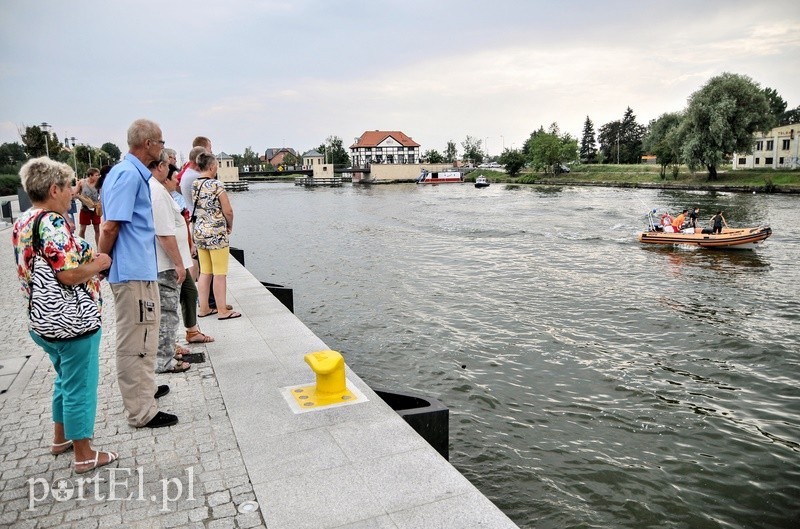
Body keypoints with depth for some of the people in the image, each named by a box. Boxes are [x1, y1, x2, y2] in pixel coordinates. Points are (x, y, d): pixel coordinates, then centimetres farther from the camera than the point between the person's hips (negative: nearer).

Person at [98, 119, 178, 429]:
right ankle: (141, 412, 8)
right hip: (133, 272, -10)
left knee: (143, 336, 22)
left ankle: (143, 389, 38)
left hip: (140, 269, 10)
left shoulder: (134, 173, 14)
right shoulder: (129, 174, -17)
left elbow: (110, 226, 18)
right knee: (135, 342, -2)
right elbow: (110, 227, -21)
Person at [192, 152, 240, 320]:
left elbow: (194, 209, 11)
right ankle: (222, 310, 6)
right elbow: (228, 211, -14)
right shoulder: (216, 185, -13)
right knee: (220, 273, 0)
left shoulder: (193, 185, 6)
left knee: (204, 272, 14)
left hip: (198, 232, 7)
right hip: (216, 233, -7)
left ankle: (203, 308, 20)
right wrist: (230, 226, 4)